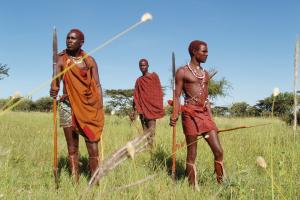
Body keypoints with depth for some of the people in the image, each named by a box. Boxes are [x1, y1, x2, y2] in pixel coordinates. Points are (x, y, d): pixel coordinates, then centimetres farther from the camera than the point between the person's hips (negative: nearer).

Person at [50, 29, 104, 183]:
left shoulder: (89, 60, 5)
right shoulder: (61, 59, 3)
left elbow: (97, 85, 3)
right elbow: (56, 79, -12)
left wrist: (100, 108, -7)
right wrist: (54, 89, -37)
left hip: (89, 108, 0)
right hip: (68, 107, 0)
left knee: (93, 149, -4)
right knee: (72, 149, 5)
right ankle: (75, 182, 13)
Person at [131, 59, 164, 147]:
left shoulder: (154, 76, 5)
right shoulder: (139, 80, 15)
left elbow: (159, 92, 1)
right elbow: (136, 97, 15)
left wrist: (160, 107, -7)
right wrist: (133, 111, 11)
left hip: (152, 107, -4)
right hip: (142, 108, 4)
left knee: (151, 132, -13)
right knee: (145, 132, 3)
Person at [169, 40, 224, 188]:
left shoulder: (206, 74, 18)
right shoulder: (182, 71, 0)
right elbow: (177, 96, -3)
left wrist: (211, 119, 17)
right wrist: (175, 115, -17)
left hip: (205, 114, 6)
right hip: (190, 113, -6)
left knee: (219, 151, 1)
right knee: (192, 154, 0)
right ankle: (193, 187, 11)